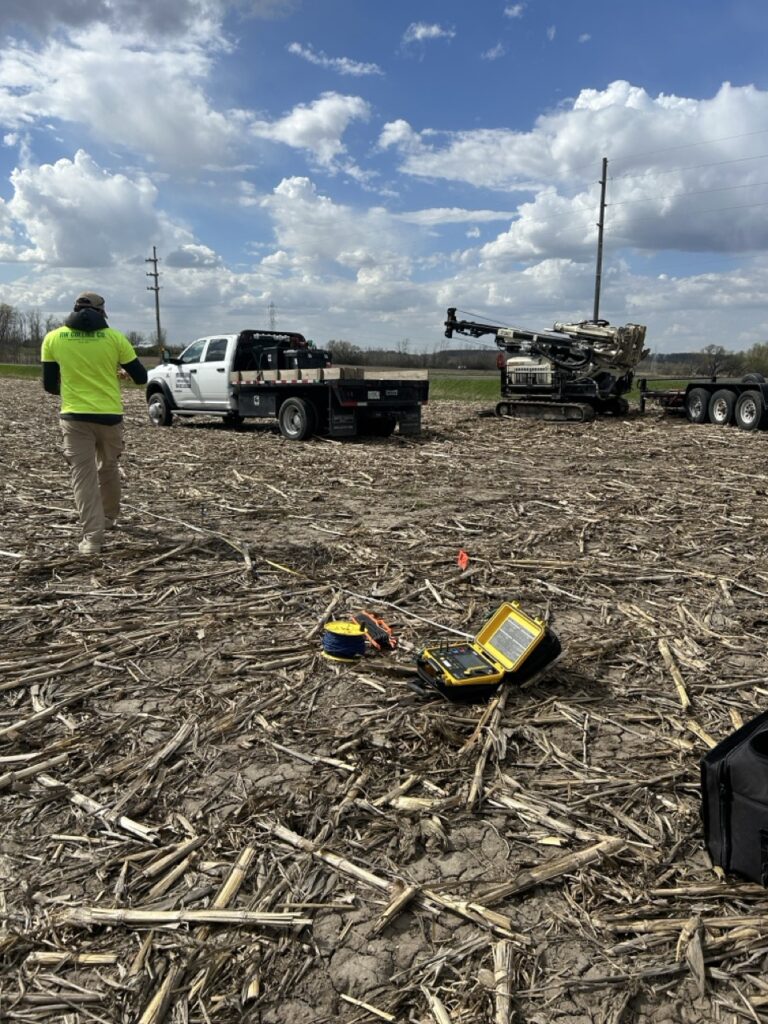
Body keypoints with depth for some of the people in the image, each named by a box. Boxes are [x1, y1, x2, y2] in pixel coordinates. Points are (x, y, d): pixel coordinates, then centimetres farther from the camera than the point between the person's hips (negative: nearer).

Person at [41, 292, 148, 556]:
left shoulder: (53, 338, 0)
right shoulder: (114, 337, -3)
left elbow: (49, 385, 7)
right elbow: (141, 377, 3)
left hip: (75, 417, -1)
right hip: (110, 415, 1)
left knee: (83, 475, 1)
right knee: (108, 469, 22)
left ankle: (92, 537, -6)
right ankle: (109, 517, 39)